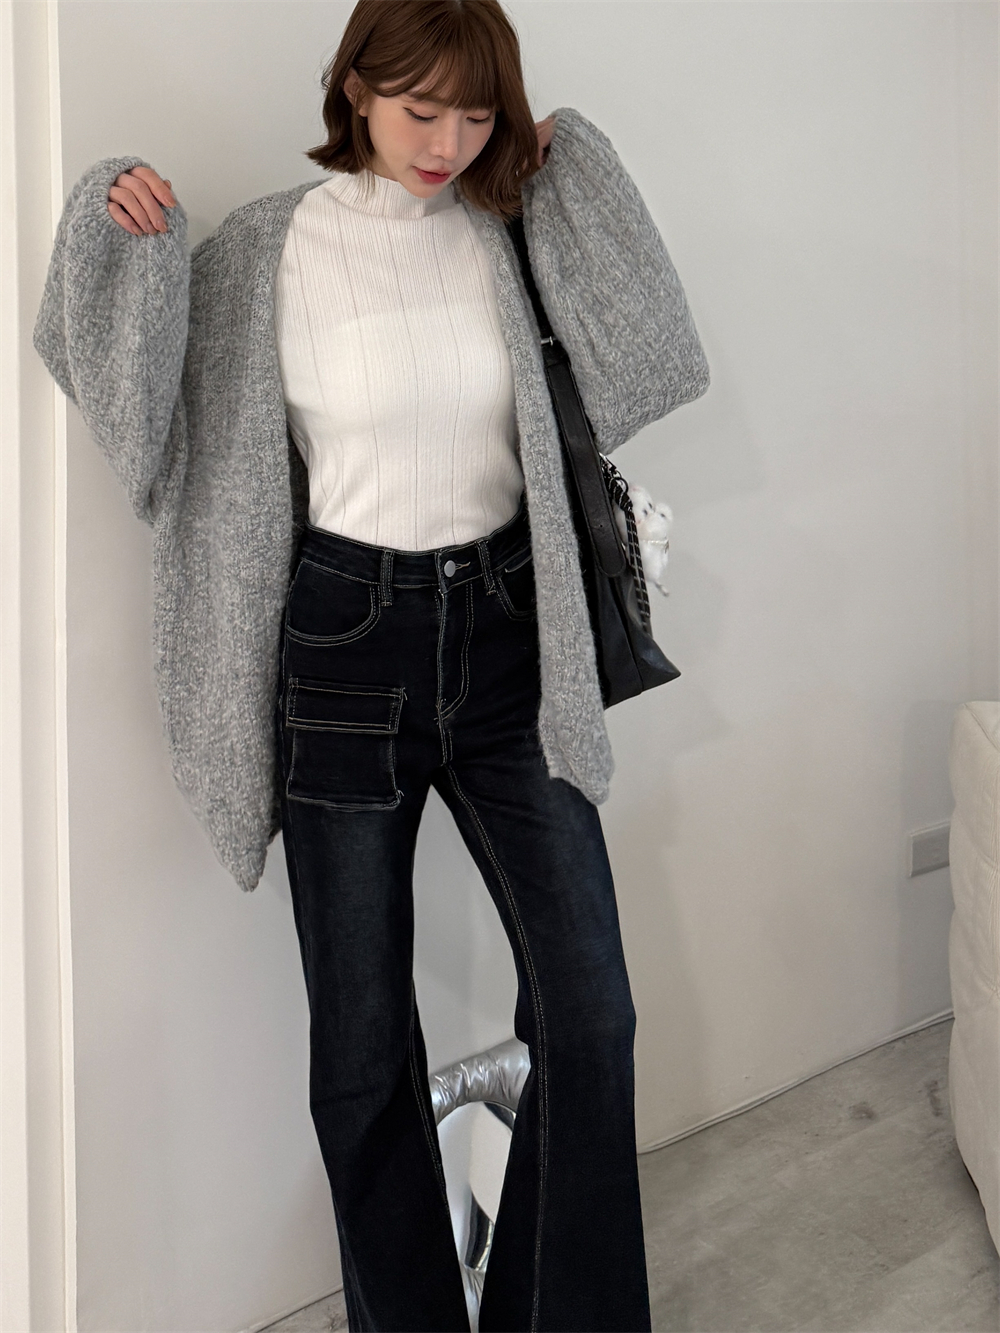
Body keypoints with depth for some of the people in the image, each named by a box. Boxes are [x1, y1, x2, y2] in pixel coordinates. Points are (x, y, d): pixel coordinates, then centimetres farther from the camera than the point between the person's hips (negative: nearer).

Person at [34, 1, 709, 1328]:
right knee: (364, 1040, 8)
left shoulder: (506, 230, 6)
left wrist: (572, 173, 2)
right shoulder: (266, 248, -2)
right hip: (344, 648, -2)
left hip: (506, 635, 3)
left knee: (591, 1010, 1)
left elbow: (641, 366, 1)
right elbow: (137, 401, 1)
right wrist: (121, 230, -13)